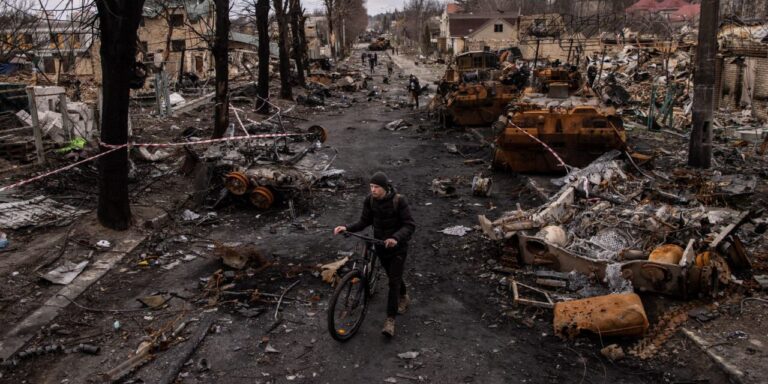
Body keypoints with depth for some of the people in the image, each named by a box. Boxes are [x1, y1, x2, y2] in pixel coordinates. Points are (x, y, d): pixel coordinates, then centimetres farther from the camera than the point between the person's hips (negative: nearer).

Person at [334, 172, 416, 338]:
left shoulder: (399, 201, -21)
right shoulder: (370, 200, -8)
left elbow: (410, 225, -22)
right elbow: (364, 222, -2)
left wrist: (396, 238, -39)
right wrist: (347, 228, -19)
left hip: (398, 246, -5)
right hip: (380, 244, 5)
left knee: (394, 280, -7)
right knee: (393, 276, 21)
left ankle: (390, 319, -2)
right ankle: (404, 297, 49)